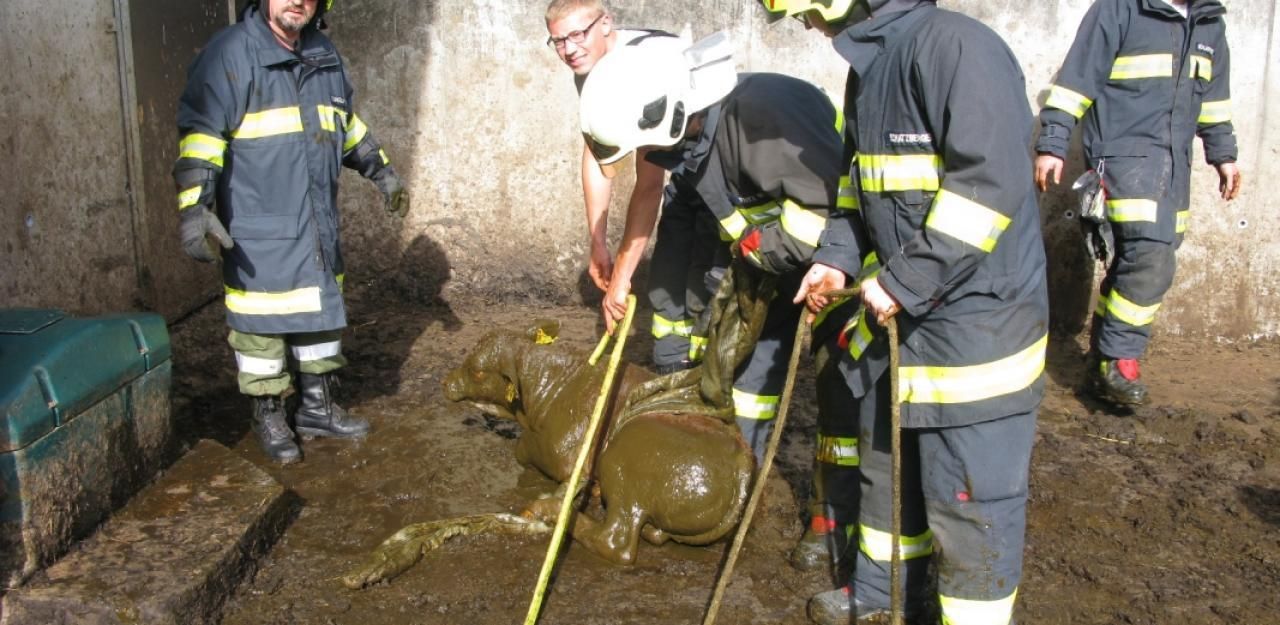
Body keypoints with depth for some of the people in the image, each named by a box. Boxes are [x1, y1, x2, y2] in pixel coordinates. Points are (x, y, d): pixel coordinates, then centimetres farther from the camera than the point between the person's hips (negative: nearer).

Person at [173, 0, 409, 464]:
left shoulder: (324, 55, 9)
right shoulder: (231, 53, -14)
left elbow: (348, 124, 24)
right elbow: (200, 133, -20)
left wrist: (381, 172, 25)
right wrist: (193, 206, -27)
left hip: (318, 224, 7)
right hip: (258, 230, -7)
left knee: (321, 311, 16)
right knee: (261, 322, 3)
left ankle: (317, 408, 31)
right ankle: (268, 416, 20)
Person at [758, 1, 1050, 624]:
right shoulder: (867, 64, 10)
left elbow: (991, 183, -27)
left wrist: (903, 281, -24)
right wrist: (839, 261, 8)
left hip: (977, 317, -9)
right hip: (900, 313, 10)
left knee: (970, 498, 1)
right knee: (888, 465, 23)